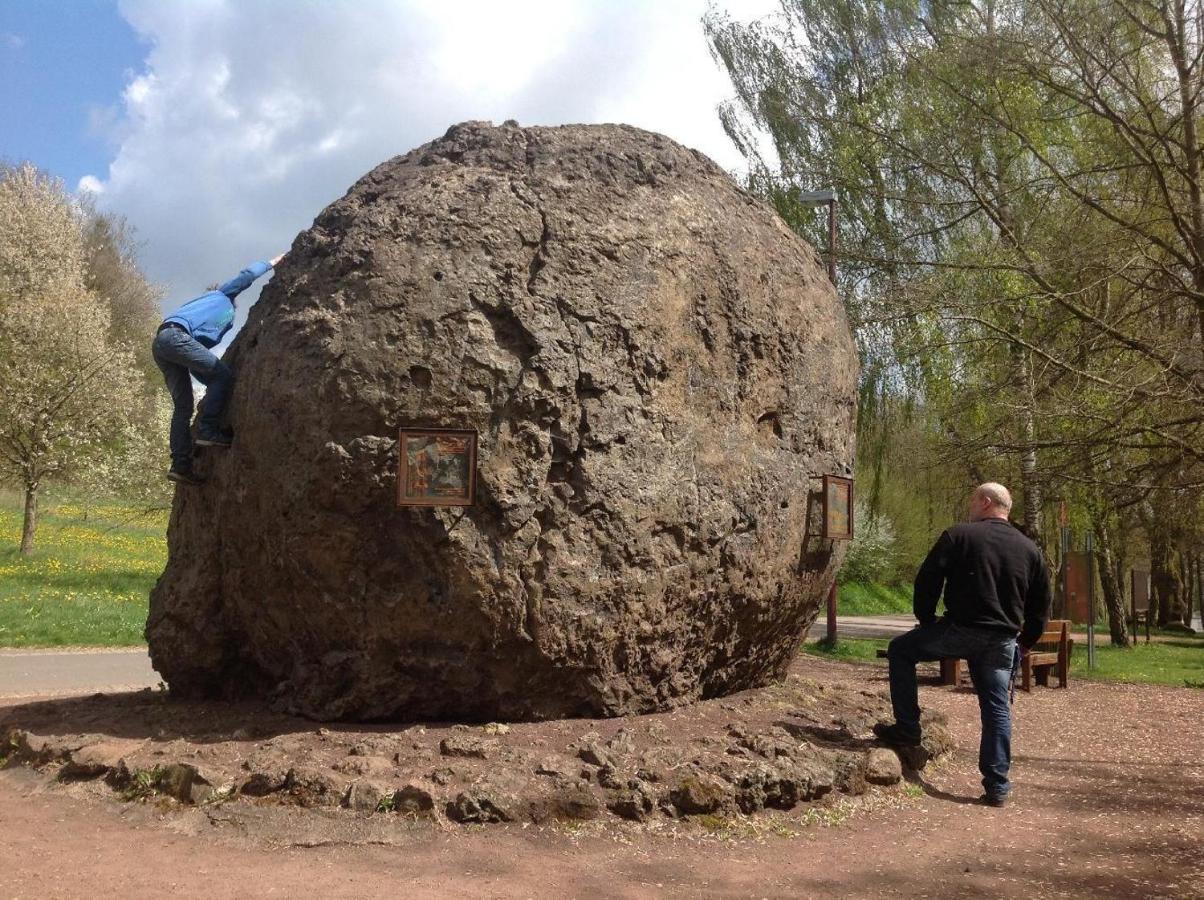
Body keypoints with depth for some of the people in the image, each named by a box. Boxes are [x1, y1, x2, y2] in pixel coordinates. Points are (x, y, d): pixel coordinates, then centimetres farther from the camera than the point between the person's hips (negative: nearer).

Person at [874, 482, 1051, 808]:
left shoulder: (959, 535, -3)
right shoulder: (1030, 550, 12)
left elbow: (927, 580, -5)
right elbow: (1041, 606, 15)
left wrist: (926, 620, 9)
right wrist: (1025, 643, 24)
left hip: (960, 631, -4)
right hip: (1002, 641, 5)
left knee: (901, 650, 15)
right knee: (997, 709, 10)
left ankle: (907, 728, 12)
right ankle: (997, 786, 10)